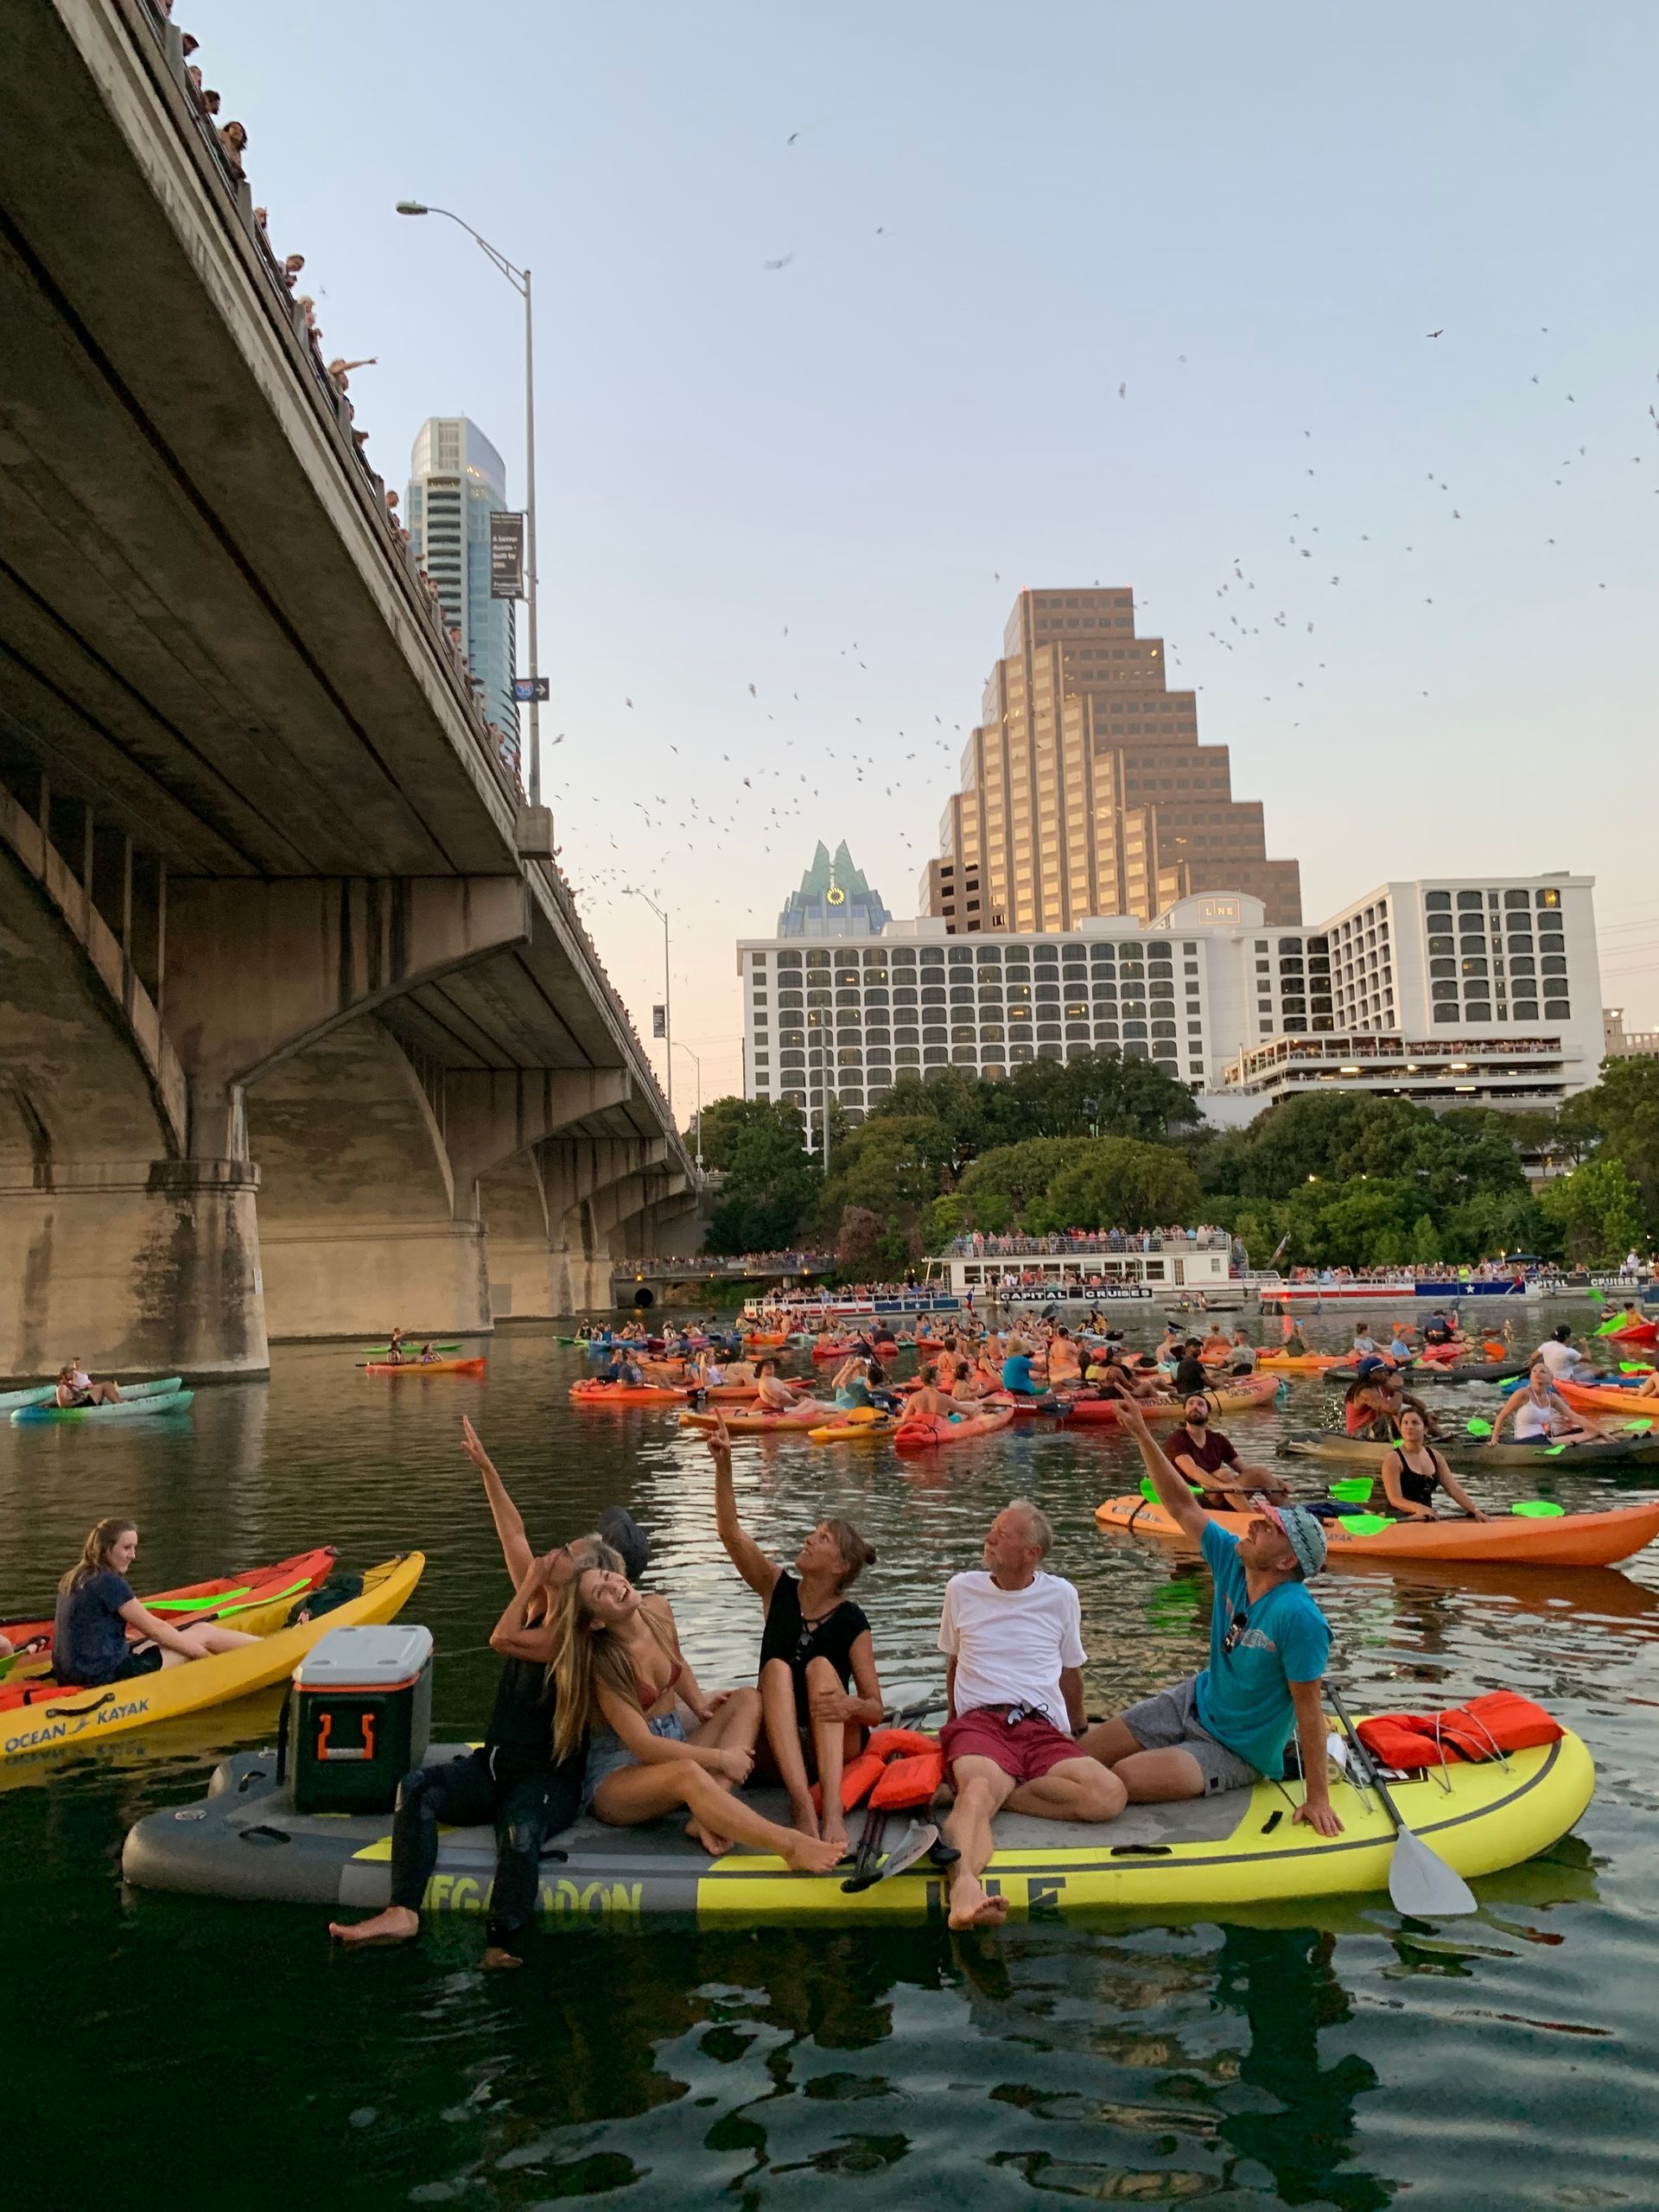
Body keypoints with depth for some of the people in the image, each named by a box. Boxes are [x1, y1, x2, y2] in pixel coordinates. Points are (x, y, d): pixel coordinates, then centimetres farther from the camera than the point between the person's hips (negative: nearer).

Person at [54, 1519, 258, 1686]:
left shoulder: (74, 1579, 9)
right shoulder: (110, 1583, -18)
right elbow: (156, 1629, -11)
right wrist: (205, 1655, -1)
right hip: (105, 1676, -9)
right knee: (202, 1633, 1)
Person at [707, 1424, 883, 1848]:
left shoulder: (851, 1621, -6)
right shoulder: (779, 1588, 1)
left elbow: (876, 1709, -7)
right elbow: (731, 1533, -13)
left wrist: (851, 1706, -31)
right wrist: (723, 1466, -25)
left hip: (836, 1745, -2)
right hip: (780, 1744, 2)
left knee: (821, 1667, -26)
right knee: (777, 1667, -24)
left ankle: (832, 1808, -45)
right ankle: (801, 1802, -43)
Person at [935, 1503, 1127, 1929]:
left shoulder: (1060, 1596, 13)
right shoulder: (961, 1589, 14)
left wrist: (1076, 1732, 32)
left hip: (1045, 1730, 2)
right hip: (979, 1722, -2)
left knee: (1109, 1794, -29)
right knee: (979, 1789, -38)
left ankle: (976, 1790, -22)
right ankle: (964, 1883, -66)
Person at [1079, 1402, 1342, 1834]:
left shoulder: (1299, 1618, -30)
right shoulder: (1234, 1562, -10)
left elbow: (1308, 1708, -25)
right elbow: (1182, 1506, -4)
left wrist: (1317, 1798, -22)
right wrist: (1142, 1435, -10)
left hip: (1237, 1752, -6)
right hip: (1193, 1702, 6)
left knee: (1123, 1780, -22)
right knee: (1080, 1755, 0)